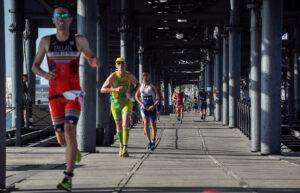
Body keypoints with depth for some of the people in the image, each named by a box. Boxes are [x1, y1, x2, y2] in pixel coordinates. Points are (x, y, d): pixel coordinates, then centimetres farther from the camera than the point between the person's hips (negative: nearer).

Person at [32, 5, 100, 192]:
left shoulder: (79, 40, 1)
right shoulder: (46, 41, 3)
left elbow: (91, 58, 14)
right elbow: (35, 66, 10)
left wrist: (94, 61, -13)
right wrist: (44, 74, -15)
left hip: (74, 93, -2)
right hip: (55, 94, 2)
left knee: (69, 129, -23)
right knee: (62, 139, 6)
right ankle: (75, 150, 46)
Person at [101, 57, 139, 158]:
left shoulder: (129, 75, -7)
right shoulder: (112, 76, -15)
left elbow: (137, 83, 15)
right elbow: (102, 90, -20)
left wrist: (132, 92, -5)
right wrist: (115, 89, -34)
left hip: (126, 102, -1)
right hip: (115, 103, 1)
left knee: (125, 124, -21)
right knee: (119, 126, 14)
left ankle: (125, 149, -25)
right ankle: (121, 145, 41)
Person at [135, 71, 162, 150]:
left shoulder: (153, 87, -11)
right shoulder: (140, 87, 0)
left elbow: (160, 97, -12)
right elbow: (136, 96, 16)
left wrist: (154, 106, -20)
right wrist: (141, 104, -1)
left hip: (152, 108, -2)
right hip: (144, 107, 2)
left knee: (153, 125, 7)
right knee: (145, 123, -18)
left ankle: (153, 141, 28)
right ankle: (149, 141, -13)